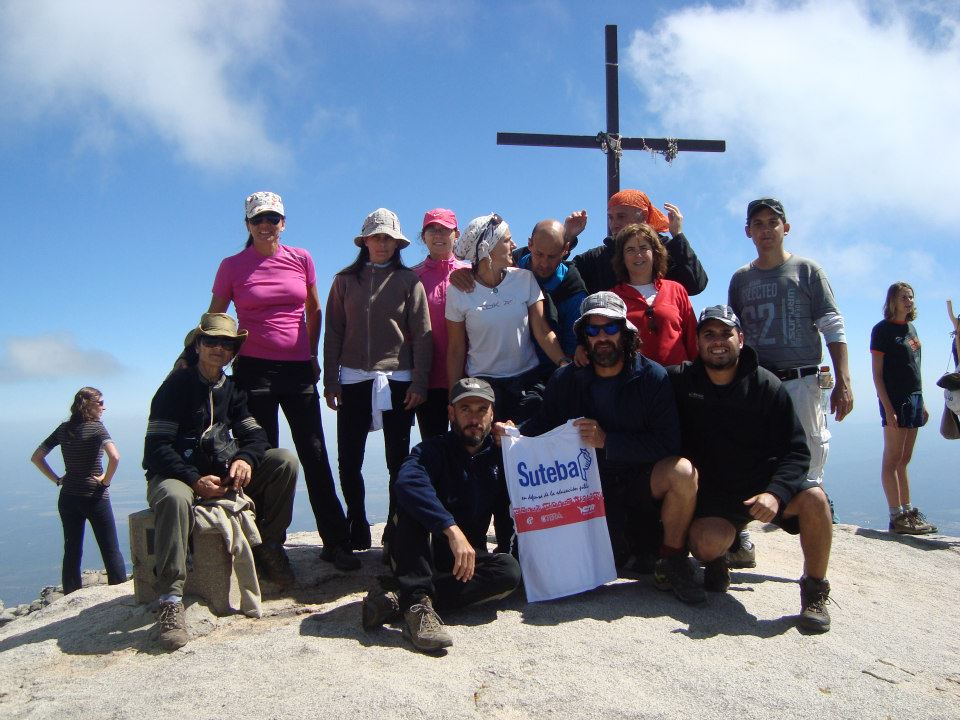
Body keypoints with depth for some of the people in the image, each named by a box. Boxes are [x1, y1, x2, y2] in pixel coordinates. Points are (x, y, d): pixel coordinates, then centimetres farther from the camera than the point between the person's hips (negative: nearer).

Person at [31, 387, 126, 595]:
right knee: (111, 551, 4)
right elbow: (114, 457, -28)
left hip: (67, 498, 5)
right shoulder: (96, 427, -13)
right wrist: (106, 481, -14)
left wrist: (57, 479, 9)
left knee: (71, 551, 13)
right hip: (95, 498, -5)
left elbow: (36, 457, 11)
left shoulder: (63, 429, 4)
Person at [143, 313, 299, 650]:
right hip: (176, 474, -5)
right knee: (174, 497, -41)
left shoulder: (233, 388, 10)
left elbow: (255, 434, 3)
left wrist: (245, 459, -21)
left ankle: (267, 546, -3)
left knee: (285, 461, -13)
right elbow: (156, 447, -13)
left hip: (222, 473, 5)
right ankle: (170, 600, -35)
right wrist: (196, 480, -25)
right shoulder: (178, 383, -8)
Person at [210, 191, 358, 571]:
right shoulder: (232, 266, 2)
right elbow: (212, 319, 9)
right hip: (253, 369, -1)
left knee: (315, 456, 1)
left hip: (298, 369, 1)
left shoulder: (301, 259, 6)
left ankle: (336, 543, 8)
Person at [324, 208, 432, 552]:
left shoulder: (409, 281, 4)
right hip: (353, 379, 2)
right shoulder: (346, 280, 9)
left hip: (397, 380, -2)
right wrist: (330, 381, 2)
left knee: (398, 460, 5)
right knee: (349, 460, 3)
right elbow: (333, 333, 7)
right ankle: (357, 528, 19)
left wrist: (419, 382, -7)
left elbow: (422, 334, 0)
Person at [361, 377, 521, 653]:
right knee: (413, 505, -29)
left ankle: (398, 602, -31)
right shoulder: (434, 450, -9)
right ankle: (417, 603, -41)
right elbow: (408, 482, -32)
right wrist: (453, 530, -44)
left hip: (469, 558, 3)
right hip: (420, 556, -3)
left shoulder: (499, 455, 6)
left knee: (509, 570, -27)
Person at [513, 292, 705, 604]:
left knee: (683, 472, -33)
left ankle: (672, 562, -7)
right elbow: (541, 425, 10)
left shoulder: (653, 377, -9)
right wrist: (514, 434, -12)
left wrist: (607, 440, -24)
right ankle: (632, 536, 20)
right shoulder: (564, 381, 0)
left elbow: (668, 443, -17)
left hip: (639, 480, -1)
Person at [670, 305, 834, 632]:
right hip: (715, 493, 0)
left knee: (813, 497, -30)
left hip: (767, 482, 1)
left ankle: (814, 589, -6)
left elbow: (796, 450, -10)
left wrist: (776, 492, -27)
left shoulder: (766, 385, -7)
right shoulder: (681, 381, -5)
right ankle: (718, 561, 11)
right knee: (705, 544, -30)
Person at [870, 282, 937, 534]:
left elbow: (913, 369, 20)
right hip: (895, 400, -8)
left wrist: (921, 403, 15)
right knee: (893, 459, -6)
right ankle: (897, 517, -5)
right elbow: (877, 373, -11)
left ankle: (908, 512, 17)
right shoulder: (883, 329, -6)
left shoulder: (911, 328, 17)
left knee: (904, 460, 12)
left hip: (914, 398, 8)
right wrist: (888, 408, -18)